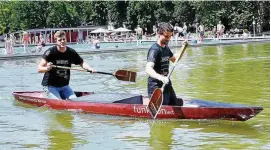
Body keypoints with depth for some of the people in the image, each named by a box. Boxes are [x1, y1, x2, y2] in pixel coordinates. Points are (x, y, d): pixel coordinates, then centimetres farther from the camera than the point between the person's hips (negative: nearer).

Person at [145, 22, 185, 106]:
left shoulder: (166, 48, 10)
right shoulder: (154, 50, -19)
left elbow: (174, 59, 30)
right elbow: (148, 69, -33)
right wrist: (161, 78, -48)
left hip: (166, 84, 10)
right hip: (156, 87, -10)